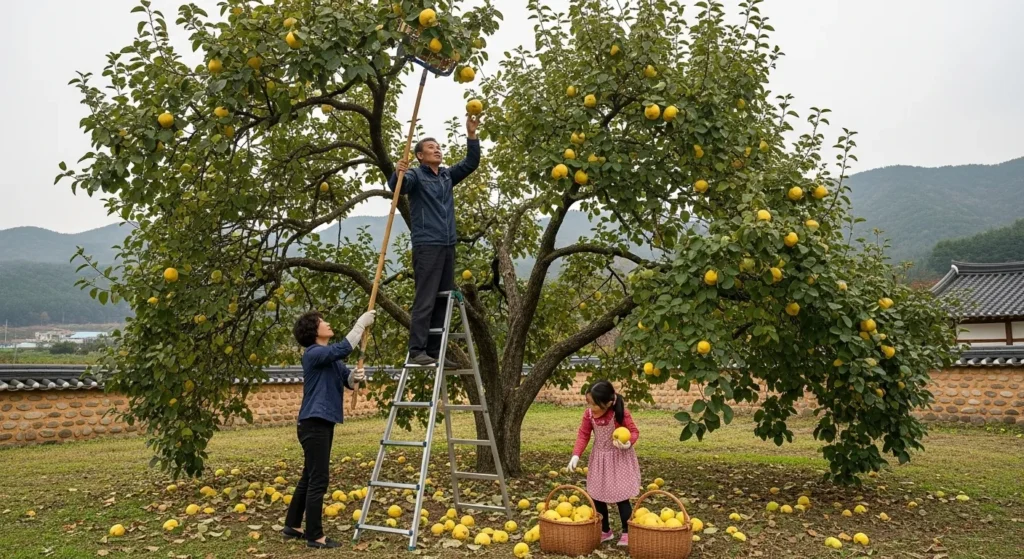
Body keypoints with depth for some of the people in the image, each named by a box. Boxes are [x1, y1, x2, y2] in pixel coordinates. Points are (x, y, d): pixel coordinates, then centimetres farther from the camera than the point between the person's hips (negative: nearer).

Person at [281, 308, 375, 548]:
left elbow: (347, 380, 9)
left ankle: (292, 525, 29)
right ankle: (315, 536, 3)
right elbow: (344, 348, -28)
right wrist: (361, 323, -21)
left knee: (310, 476, 17)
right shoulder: (313, 354, -13)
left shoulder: (331, 357, 15)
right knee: (318, 479, -5)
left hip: (323, 423, 9)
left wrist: (355, 377, -14)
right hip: (314, 424, -9)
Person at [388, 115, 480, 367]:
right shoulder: (416, 175, -2)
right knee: (425, 301, -10)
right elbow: (396, 186, -20)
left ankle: (435, 352, 10)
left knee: (442, 301, 6)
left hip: (448, 246, 7)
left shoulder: (448, 175, 17)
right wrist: (398, 173, -42)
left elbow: (471, 163, 12)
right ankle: (417, 352, -8)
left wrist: (471, 135, 0)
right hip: (426, 245, -7)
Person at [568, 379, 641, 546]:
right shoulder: (589, 414, -13)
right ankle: (605, 530, 27)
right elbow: (583, 435, -4)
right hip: (599, 458, 5)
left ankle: (627, 532, 17)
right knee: (597, 495, 10)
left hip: (620, 458, -5)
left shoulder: (621, 414, -25)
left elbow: (634, 431, -14)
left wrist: (628, 443, -36)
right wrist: (576, 455, -15)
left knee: (621, 497, -2)